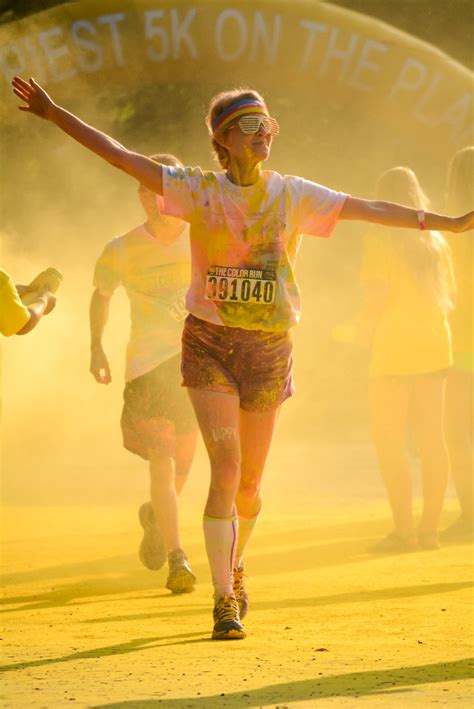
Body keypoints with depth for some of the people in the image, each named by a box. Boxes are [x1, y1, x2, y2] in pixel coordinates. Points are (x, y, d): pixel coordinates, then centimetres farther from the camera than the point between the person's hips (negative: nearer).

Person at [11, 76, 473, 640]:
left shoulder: (294, 195, 3)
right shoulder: (199, 190, -1)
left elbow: (371, 210, 3)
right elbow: (118, 155, -5)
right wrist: (54, 114, -11)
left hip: (268, 348, 2)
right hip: (209, 341, -2)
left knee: (249, 480, 10)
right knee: (225, 466, -16)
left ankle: (234, 562, 41)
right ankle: (224, 602, -12)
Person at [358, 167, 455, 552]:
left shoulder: (380, 239, -9)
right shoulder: (436, 239, 9)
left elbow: (378, 292, -16)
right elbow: (449, 295, 14)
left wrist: (365, 324, 2)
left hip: (395, 350, -6)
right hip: (434, 348, 6)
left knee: (389, 440, -1)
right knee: (432, 440, 7)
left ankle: (404, 530, -6)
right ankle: (430, 528, 9)